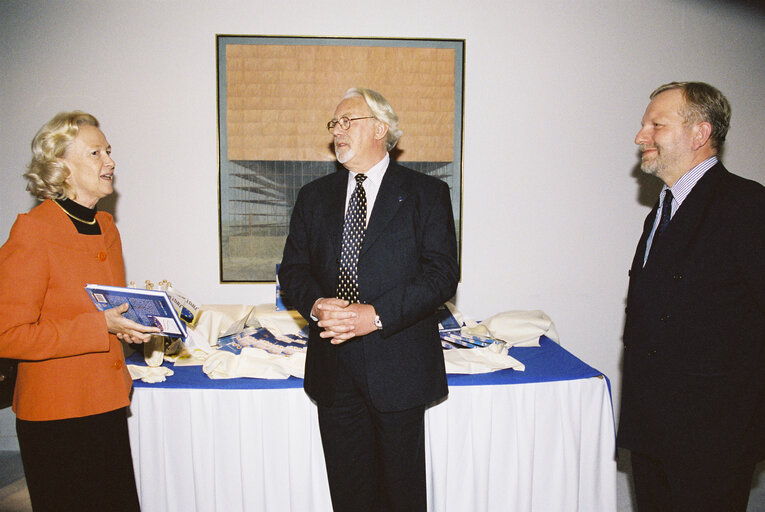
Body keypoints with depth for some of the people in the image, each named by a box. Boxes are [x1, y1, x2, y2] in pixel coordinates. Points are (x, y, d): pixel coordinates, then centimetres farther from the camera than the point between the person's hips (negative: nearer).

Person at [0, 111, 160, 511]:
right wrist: (101, 326, -22)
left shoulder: (105, 227, 9)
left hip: (108, 406, 7)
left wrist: (131, 319, 2)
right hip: (56, 418, -7)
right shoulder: (32, 232, -15)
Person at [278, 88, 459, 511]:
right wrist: (316, 305, -11)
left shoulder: (427, 193, 0)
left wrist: (377, 315, -19)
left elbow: (441, 273, -9)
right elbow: (293, 269, 11)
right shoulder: (314, 196, 12)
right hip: (334, 370, 3)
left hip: (398, 368, -3)